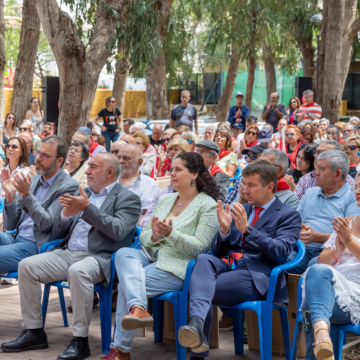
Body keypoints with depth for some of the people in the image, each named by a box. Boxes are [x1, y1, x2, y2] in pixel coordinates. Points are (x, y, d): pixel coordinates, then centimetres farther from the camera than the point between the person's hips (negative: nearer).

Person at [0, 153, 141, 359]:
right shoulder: (84, 194, 21)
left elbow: (118, 231, -16)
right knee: (27, 266, -12)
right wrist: (66, 215, -2)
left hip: (98, 258, -7)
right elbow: (60, 231, 21)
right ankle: (34, 333, -4)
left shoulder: (127, 199, 2)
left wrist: (87, 208, -19)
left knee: (77, 271, -38)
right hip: (68, 253, 7)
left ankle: (80, 341, -29)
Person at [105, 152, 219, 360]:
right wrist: (154, 236, -9)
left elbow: (199, 247, -11)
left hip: (179, 267, -6)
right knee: (124, 254, -29)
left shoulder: (208, 206, -2)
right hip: (152, 256, 6)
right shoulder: (166, 199, 19)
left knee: (126, 283, -25)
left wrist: (171, 234, -25)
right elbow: (144, 238, 16)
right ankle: (137, 309, -47)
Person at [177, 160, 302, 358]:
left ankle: (199, 352, -27)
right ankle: (197, 323, -49)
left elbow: (280, 252, -9)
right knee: (204, 259, -32)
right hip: (227, 265, 5)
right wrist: (224, 229, -2)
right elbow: (217, 251, 21)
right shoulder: (241, 210, 25)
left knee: (200, 287, -27)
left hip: (256, 276, -5)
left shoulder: (288, 215, 8)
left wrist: (247, 229, -18)